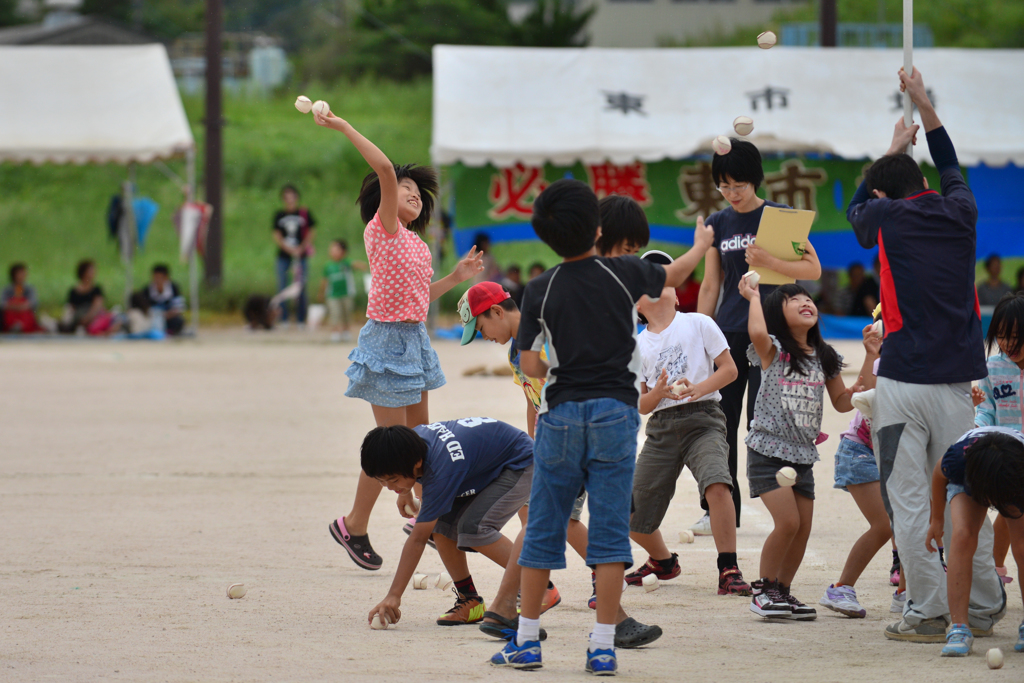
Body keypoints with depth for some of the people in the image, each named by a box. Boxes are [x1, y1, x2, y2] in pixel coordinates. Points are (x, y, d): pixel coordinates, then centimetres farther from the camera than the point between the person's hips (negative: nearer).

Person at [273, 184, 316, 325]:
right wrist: (289, 249, -10)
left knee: (300, 288, -1)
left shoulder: (305, 213, 1)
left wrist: (301, 248, -6)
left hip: (300, 255, -1)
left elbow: (312, 233, 4)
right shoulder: (279, 215, 5)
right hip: (283, 256, 1)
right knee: (282, 288, -1)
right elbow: (277, 236, 3)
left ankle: (300, 320, 5)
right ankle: (283, 320, 5)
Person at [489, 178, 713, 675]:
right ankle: (603, 646, -1)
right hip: (615, 412, 0)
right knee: (610, 531, 2)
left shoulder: (540, 291, -3)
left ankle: (526, 640, 13)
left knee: (544, 529, 9)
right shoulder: (625, 274, -1)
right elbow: (673, 276, 20)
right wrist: (702, 244, 40)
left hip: (561, 415, 0)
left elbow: (529, 365, -2)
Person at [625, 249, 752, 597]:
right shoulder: (637, 345, 11)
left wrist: (698, 389, -15)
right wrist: (658, 393, -13)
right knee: (633, 519, 0)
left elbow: (729, 369, 2)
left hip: (702, 418, -3)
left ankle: (729, 571, -24)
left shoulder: (699, 324, 5)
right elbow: (640, 405, 9)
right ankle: (663, 561, 33)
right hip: (661, 427, 3)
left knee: (717, 485, -32)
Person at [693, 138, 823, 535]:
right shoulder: (717, 224, 11)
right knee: (719, 424, 2)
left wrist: (768, 262, -23)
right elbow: (710, 286, 15)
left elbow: (813, 269, -9)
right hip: (727, 334, 4)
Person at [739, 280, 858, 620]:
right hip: (769, 450, -6)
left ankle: (782, 591, 20)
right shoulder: (773, 351, -6)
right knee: (788, 522, -15)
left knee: (803, 529, 5)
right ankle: (763, 590, 0)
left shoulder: (824, 357, 10)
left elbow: (844, 402, 14)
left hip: (803, 454, 6)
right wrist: (753, 297, -13)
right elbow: (757, 332, -30)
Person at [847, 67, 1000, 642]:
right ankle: (984, 605, 10)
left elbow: (856, 206, 25)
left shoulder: (888, 218, -1)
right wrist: (925, 106, 42)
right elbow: (952, 169, 32)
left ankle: (931, 611, -3)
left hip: (904, 379, -4)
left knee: (909, 502, 0)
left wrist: (894, 148, 37)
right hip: (960, 379, 4)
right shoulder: (960, 213, 8)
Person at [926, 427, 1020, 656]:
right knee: (963, 536, -28)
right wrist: (937, 519, 1)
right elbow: (939, 473, -13)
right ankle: (959, 628, -19)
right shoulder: (959, 459, -42)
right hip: (969, 481, 0)